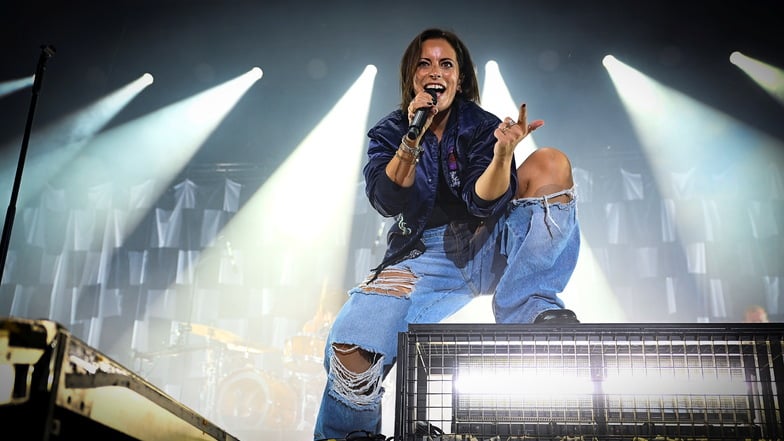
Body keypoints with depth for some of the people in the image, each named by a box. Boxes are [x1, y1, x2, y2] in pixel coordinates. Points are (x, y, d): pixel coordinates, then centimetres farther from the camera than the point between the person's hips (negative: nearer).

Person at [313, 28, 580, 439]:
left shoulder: (482, 126, 2)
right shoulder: (390, 132, 6)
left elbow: (484, 203, -13)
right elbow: (386, 201, -10)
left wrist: (502, 153, -32)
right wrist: (413, 136, -22)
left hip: (487, 250, 1)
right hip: (423, 258, 0)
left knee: (550, 163, -21)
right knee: (349, 347, -28)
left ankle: (531, 308, -25)